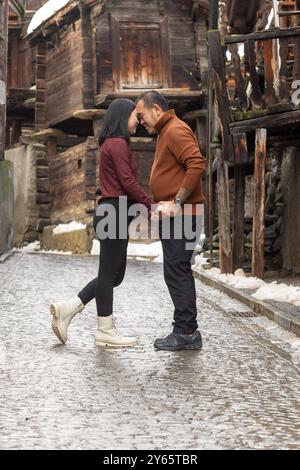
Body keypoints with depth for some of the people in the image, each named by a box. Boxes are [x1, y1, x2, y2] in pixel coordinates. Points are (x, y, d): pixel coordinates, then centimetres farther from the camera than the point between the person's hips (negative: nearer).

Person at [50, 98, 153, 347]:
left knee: (114, 274, 13)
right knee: (109, 273, -2)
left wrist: (149, 202, 11)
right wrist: (150, 205, -7)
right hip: (115, 213, -10)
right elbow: (128, 182, -16)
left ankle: (67, 309, 13)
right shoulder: (118, 144, -10)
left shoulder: (113, 144, 21)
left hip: (113, 214, 10)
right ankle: (106, 331, 6)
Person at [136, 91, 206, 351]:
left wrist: (177, 203, -22)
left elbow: (197, 165, -25)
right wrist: (160, 203, 14)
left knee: (177, 272, -8)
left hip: (182, 215, -11)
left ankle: (186, 332, -3)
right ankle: (187, 330, 18)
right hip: (173, 216, 11)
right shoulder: (166, 132, 19)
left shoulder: (176, 130, -13)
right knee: (179, 272, 12)